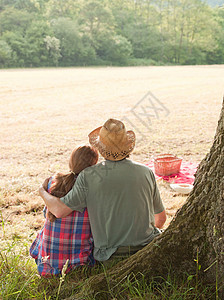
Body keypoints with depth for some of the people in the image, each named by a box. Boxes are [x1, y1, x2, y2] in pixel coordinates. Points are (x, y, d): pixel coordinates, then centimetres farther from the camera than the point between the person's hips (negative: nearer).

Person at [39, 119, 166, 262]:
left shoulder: (89, 176, -12)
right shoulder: (146, 172, -4)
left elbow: (60, 210, -10)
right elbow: (161, 218, 5)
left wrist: (43, 192, 11)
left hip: (109, 254, -1)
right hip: (147, 249, 2)